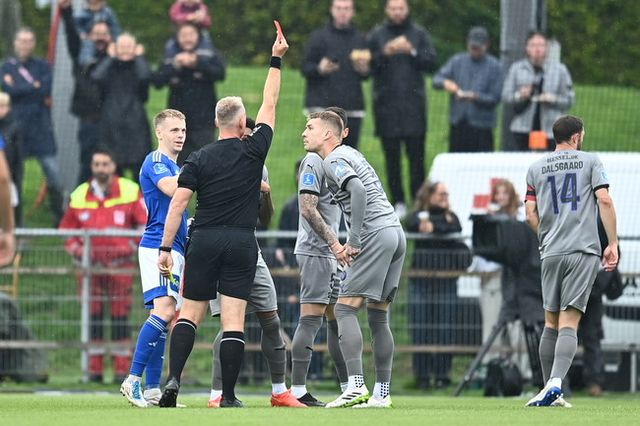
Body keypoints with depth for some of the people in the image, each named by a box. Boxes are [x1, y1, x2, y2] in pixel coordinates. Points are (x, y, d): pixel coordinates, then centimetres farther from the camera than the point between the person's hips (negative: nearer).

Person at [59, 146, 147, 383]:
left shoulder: (130, 192, 2)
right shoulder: (79, 196, 9)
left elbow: (146, 222, 6)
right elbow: (66, 229, 18)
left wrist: (137, 246, -4)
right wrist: (75, 250, 3)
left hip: (120, 264, -2)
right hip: (90, 265, 2)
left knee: (120, 316, -3)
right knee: (93, 317, 3)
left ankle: (122, 369, 0)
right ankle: (94, 369, 7)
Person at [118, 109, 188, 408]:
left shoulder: (174, 166, 24)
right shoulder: (156, 161, -6)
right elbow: (171, 188, -26)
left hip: (173, 248, 10)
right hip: (158, 246, -10)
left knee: (163, 316, 6)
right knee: (164, 310, -21)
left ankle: (152, 391, 4)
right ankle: (133, 380, -25)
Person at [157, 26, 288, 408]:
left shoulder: (199, 160, 1)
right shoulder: (254, 151, 0)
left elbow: (178, 204, -4)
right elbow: (270, 104, 10)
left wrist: (166, 248, -1)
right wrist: (276, 60, 20)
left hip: (204, 241, 1)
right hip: (242, 244, -1)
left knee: (190, 313, 9)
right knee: (234, 320, -2)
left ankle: (174, 380, -8)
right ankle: (229, 396, -5)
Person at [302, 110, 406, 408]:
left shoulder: (333, 160, -5)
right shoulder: (349, 154, 24)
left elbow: (358, 191, -22)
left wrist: (354, 241, -19)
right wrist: (336, 244, 16)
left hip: (375, 235, -9)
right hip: (395, 231, 9)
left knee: (345, 308, -11)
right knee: (378, 316, 10)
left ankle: (355, 386, -21)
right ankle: (382, 393, 8)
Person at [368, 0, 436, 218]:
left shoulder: (419, 34, 9)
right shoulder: (377, 35, 9)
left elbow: (430, 61, 2)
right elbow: (368, 65, 2)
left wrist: (412, 51, -13)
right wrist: (385, 53, -14)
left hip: (413, 102, -1)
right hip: (386, 103, 1)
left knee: (416, 154, -5)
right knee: (392, 155, 1)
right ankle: (398, 202, 6)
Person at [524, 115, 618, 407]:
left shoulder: (536, 169, 13)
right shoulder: (589, 161, 6)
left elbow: (531, 214, 9)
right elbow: (604, 201, -4)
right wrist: (613, 244, -2)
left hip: (551, 253, 2)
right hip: (585, 251, -2)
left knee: (551, 323, 13)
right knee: (569, 323, -9)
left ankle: (550, 386, 10)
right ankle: (555, 383, -26)